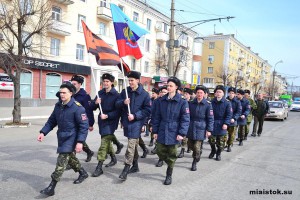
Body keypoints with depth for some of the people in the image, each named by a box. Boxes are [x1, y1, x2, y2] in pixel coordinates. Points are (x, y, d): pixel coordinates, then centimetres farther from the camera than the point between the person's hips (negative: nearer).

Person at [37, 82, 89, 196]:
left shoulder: (77, 107, -18)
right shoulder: (58, 106, 4)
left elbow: (84, 125, -18)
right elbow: (52, 121, 13)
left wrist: (80, 142, -24)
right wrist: (43, 132, 1)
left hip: (71, 138, -8)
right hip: (61, 137, 8)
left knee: (62, 160, -9)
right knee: (70, 157, 21)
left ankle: (51, 187, -2)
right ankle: (83, 173, 43)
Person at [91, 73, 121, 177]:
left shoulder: (116, 95, -10)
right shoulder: (100, 93, 5)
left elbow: (118, 111, -13)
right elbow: (93, 107, 6)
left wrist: (107, 116, -23)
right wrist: (96, 103, -15)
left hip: (111, 122, -6)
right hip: (102, 121, 6)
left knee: (104, 143, -10)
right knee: (107, 141, 20)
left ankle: (99, 167, -5)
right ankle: (113, 158, 41)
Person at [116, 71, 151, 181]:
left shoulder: (144, 94, -6)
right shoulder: (125, 91, 6)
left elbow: (147, 110, -7)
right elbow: (117, 104, 7)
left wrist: (135, 116, -16)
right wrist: (123, 102, -16)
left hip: (136, 123, -5)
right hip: (126, 122, 5)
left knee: (131, 144, -12)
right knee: (134, 144, 17)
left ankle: (126, 169, -8)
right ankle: (135, 166, 31)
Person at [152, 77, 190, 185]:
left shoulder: (182, 102, -9)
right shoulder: (161, 100, 2)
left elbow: (185, 119, -9)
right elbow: (157, 116, 7)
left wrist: (182, 133, -15)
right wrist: (155, 131, 5)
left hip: (173, 133, -3)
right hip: (162, 131, 4)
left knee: (171, 155, 8)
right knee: (160, 152, 9)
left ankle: (169, 175, 26)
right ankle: (170, 164, 40)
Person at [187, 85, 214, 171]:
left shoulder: (208, 104, -7)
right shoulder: (191, 103, 3)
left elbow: (210, 118, -5)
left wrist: (209, 130, -9)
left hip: (200, 129, -4)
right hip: (191, 128, 4)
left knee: (197, 147, -3)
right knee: (190, 144, 12)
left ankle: (194, 163, 17)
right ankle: (199, 153, 43)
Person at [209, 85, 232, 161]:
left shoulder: (227, 103, -7)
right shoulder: (212, 102, -2)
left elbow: (229, 114, -6)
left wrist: (226, 123, -15)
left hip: (221, 125, -1)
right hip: (212, 124, 2)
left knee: (220, 141, 7)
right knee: (211, 139, 7)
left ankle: (218, 154, 27)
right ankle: (213, 151, 33)